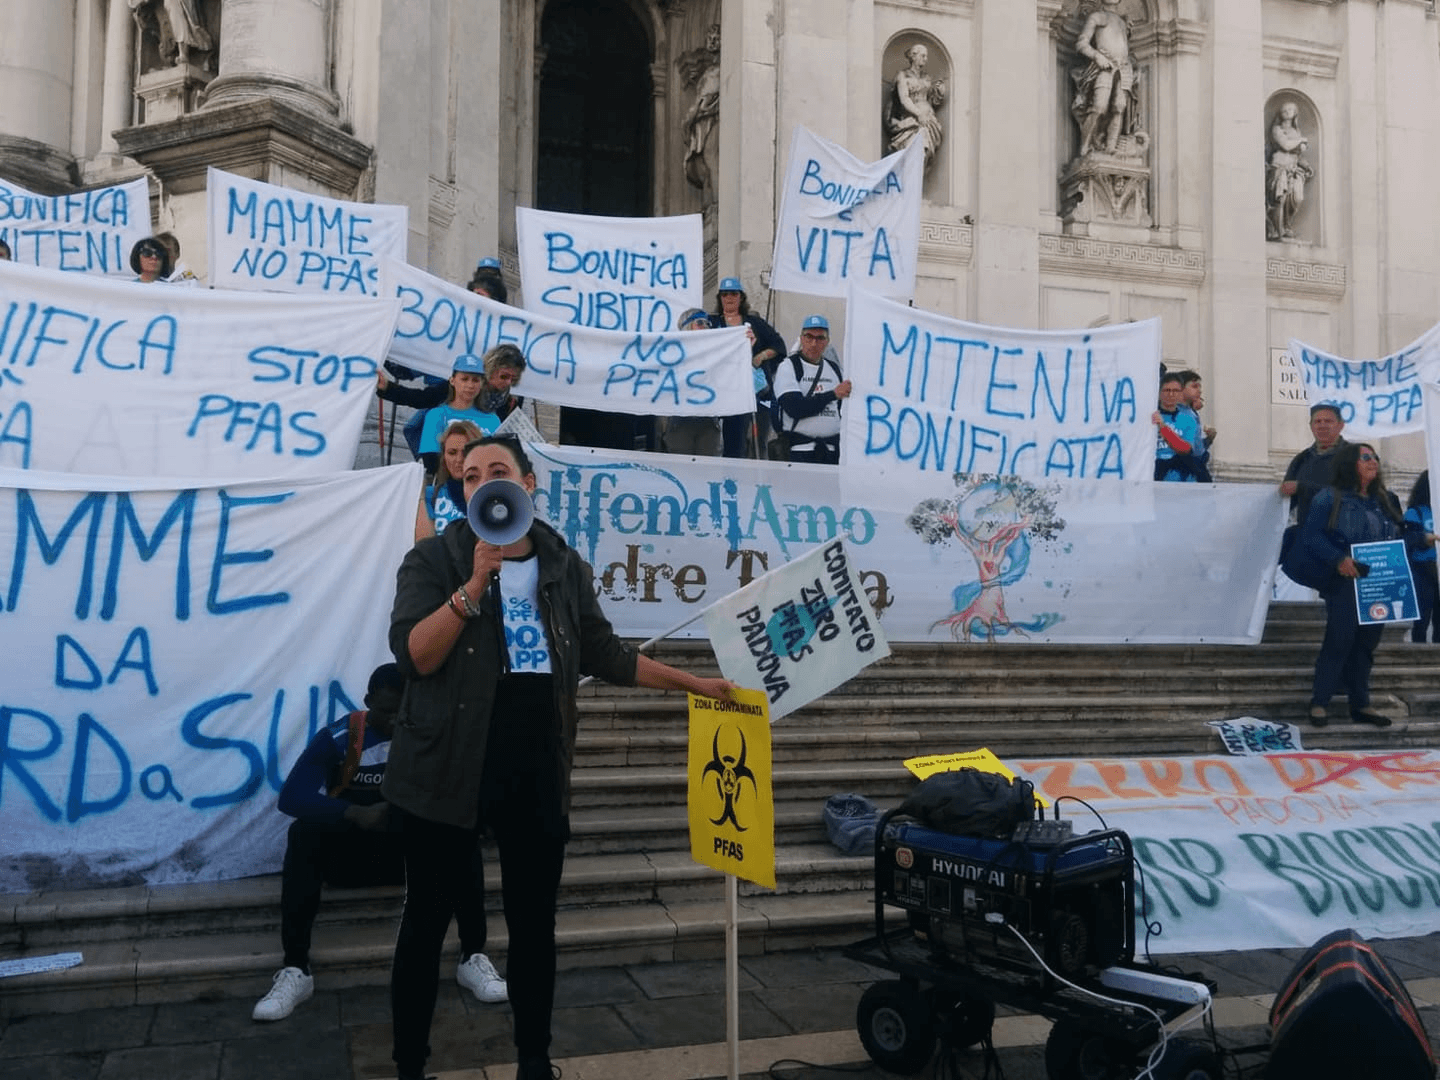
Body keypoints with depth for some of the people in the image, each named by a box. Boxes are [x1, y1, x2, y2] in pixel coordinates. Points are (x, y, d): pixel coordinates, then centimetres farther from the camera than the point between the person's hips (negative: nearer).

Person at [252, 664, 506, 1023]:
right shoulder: (338, 739, -11)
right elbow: (292, 796, -22)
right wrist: (357, 813, -36)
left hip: (410, 851, 1)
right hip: (350, 854, -1)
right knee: (303, 834, -30)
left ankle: (473, 958, -22)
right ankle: (296, 970, -28)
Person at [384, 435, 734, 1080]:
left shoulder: (564, 567, 7)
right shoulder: (434, 559, -4)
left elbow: (605, 655, 13)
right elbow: (414, 657, -16)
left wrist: (695, 684, 11)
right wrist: (476, 582, -24)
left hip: (536, 774, 3)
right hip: (446, 771, -3)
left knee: (534, 924, 13)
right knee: (427, 922, 8)